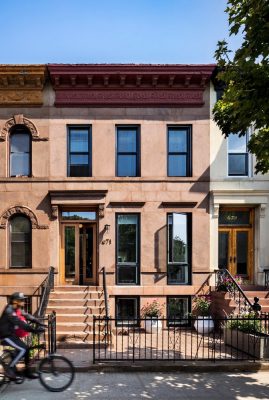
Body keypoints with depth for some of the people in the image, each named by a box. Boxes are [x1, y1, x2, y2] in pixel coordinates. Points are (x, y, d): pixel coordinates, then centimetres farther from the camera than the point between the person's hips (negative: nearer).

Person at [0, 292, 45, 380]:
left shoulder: (18, 310, 7)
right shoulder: (9, 311, -23)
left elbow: (28, 316, 2)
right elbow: (20, 323, -32)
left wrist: (40, 323, -11)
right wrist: (33, 330, -38)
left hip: (12, 334, 9)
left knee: (26, 349, 5)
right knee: (23, 349, -18)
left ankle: (27, 372, 14)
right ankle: (9, 369, -8)